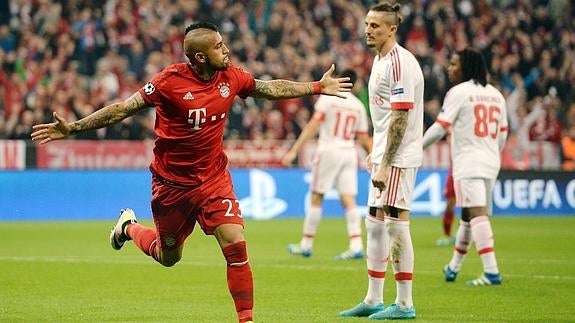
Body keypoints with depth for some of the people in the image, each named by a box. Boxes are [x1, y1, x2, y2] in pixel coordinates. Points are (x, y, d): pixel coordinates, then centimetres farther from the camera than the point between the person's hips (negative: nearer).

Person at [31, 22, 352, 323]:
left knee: (235, 244, -14)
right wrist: (73, 128, -20)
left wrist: (318, 87, 18)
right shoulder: (169, 82, -20)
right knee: (168, 257, 15)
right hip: (172, 182, -3)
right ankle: (129, 227, 47)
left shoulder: (231, 77, -5)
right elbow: (122, 109, -16)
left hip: (214, 177, 3)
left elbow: (271, 88, 13)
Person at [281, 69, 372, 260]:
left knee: (316, 199, 4)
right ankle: (356, 246, -9)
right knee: (349, 200, 1)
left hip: (329, 150, -4)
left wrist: (294, 151, -13)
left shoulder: (328, 97, -5)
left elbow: (313, 126, -12)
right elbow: (363, 138, 11)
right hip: (349, 153, 4)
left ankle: (306, 244, 9)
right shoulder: (358, 106, 8)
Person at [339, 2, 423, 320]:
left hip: (398, 158, -10)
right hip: (384, 156, 10)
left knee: (396, 223, -7)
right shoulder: (380, 60, 14)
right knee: (374, 223, 13)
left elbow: (400, 118, -20)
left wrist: (385, 164, -22)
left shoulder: (400, 63, -16)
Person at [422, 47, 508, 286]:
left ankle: (491, 272, -25)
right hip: (490, 163, 8)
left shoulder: (459, 92, -7)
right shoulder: (495, 94, 14)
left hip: (468, 163, -8)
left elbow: (440, 128, -11)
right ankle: (453, 267, 31)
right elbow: (503, 134, 17)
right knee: (468, 216, 18)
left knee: (477, 214, -15)